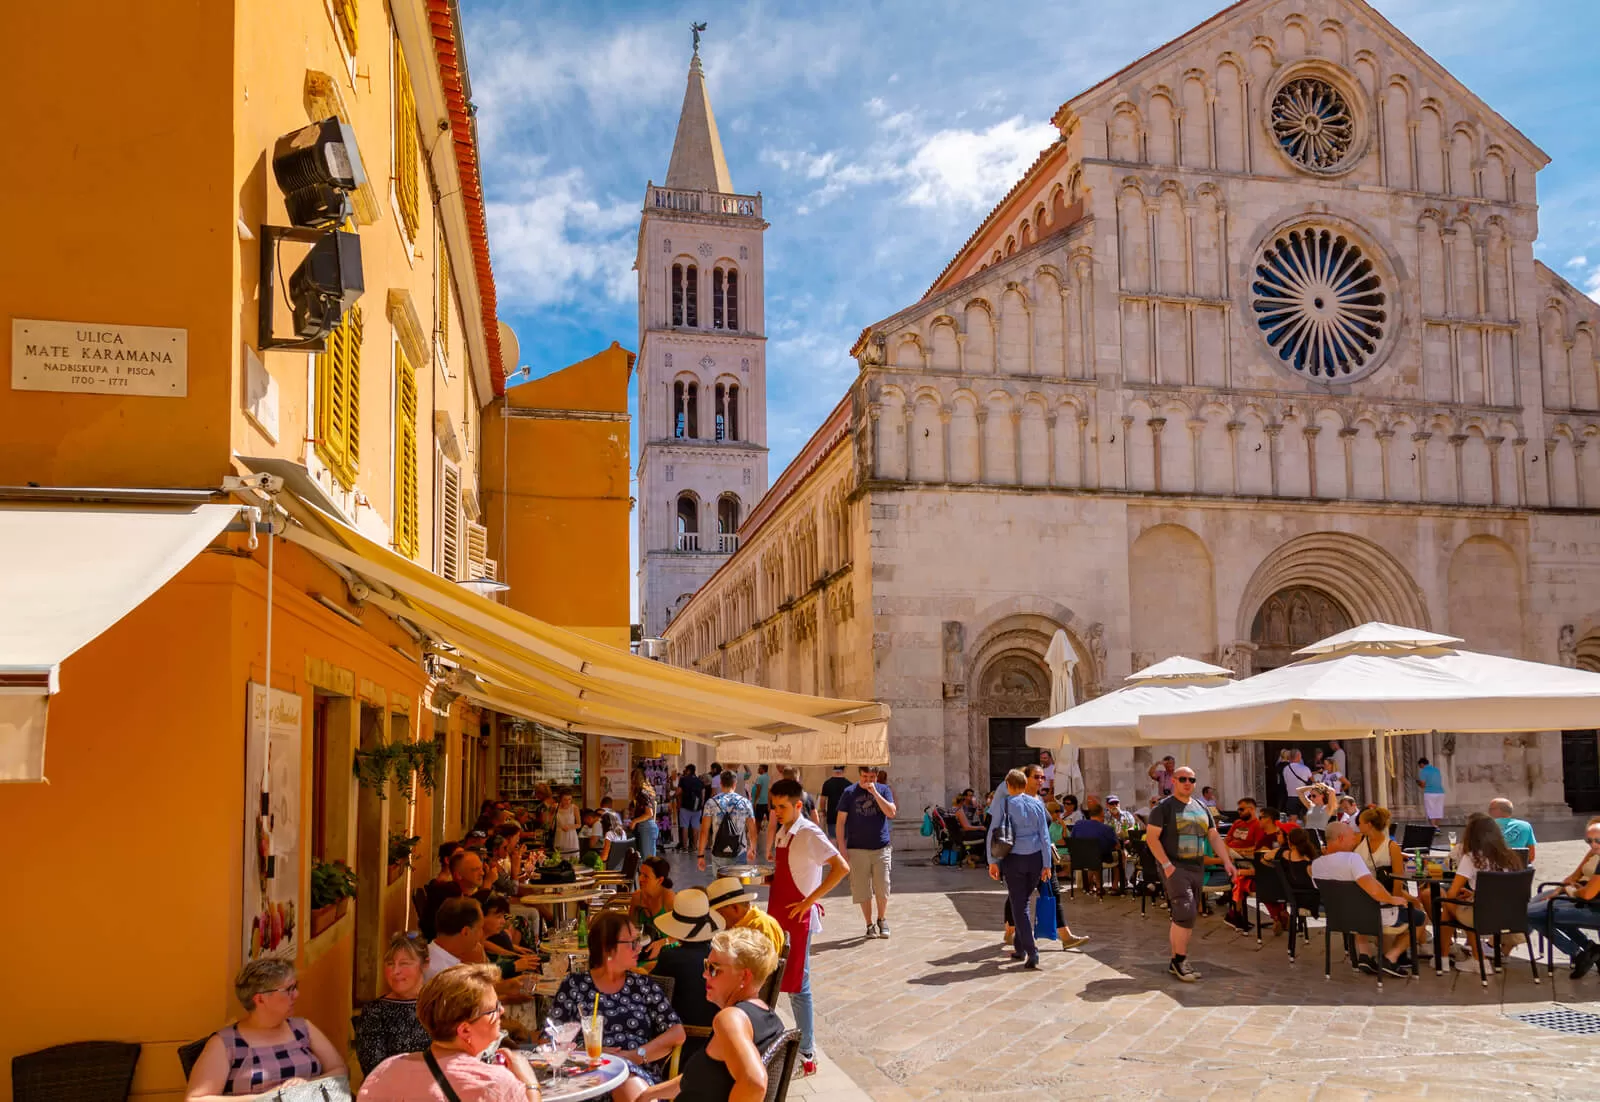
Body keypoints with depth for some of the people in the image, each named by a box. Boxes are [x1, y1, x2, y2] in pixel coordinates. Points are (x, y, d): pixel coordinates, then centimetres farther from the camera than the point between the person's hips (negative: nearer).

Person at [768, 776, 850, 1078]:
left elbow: (841, 868, -24)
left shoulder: (808, 833, -16)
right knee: (779, 982, 15)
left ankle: (806, 1055, 7)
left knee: (797, 987, -2)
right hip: (779, 915, 9)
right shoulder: (783, 832, 9)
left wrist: (810, 901, -21)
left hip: (797, 919, -9)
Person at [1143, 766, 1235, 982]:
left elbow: (1214, 836, 18)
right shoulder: (1164, 807, -5)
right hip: (1175, 868, -7)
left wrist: (1227, 861, 6)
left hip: (1197, 869, 7)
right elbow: (1151, 837, -10)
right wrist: (1166, 864, -18)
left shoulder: (1201, 808, 15)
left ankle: (1176, 960, 16)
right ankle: (1180, 961, -6)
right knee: (1185, 914, -16)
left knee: (1186, 918, 8)